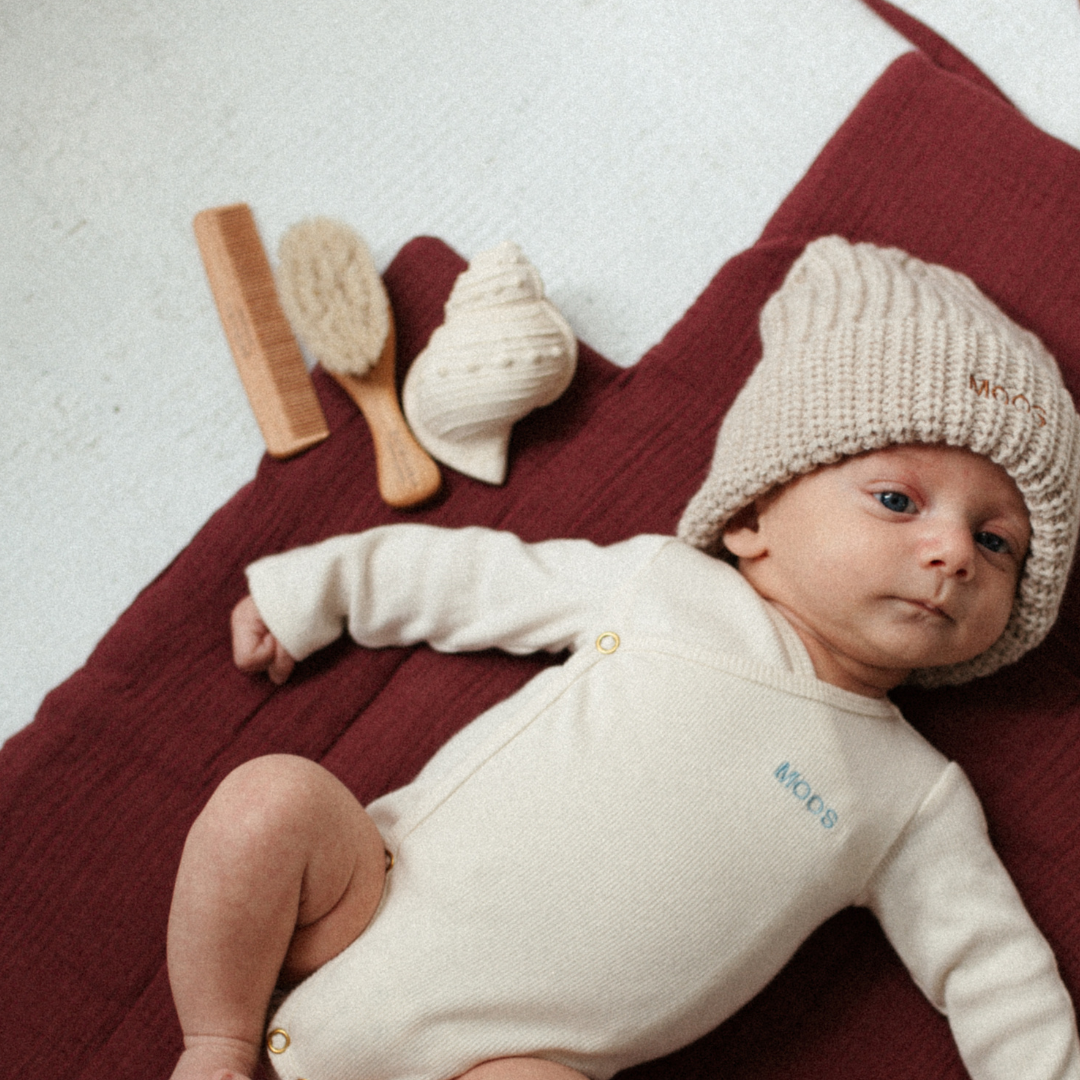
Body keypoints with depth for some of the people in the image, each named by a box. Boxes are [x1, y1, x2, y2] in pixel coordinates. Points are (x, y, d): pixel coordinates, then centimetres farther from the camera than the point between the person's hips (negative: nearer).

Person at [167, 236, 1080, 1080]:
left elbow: (996, 972, 6)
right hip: (377, 897, 2)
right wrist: (303, 591, 16)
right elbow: (470, 576, 13)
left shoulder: (914, 798, 3)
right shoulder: (657, 582, 4)